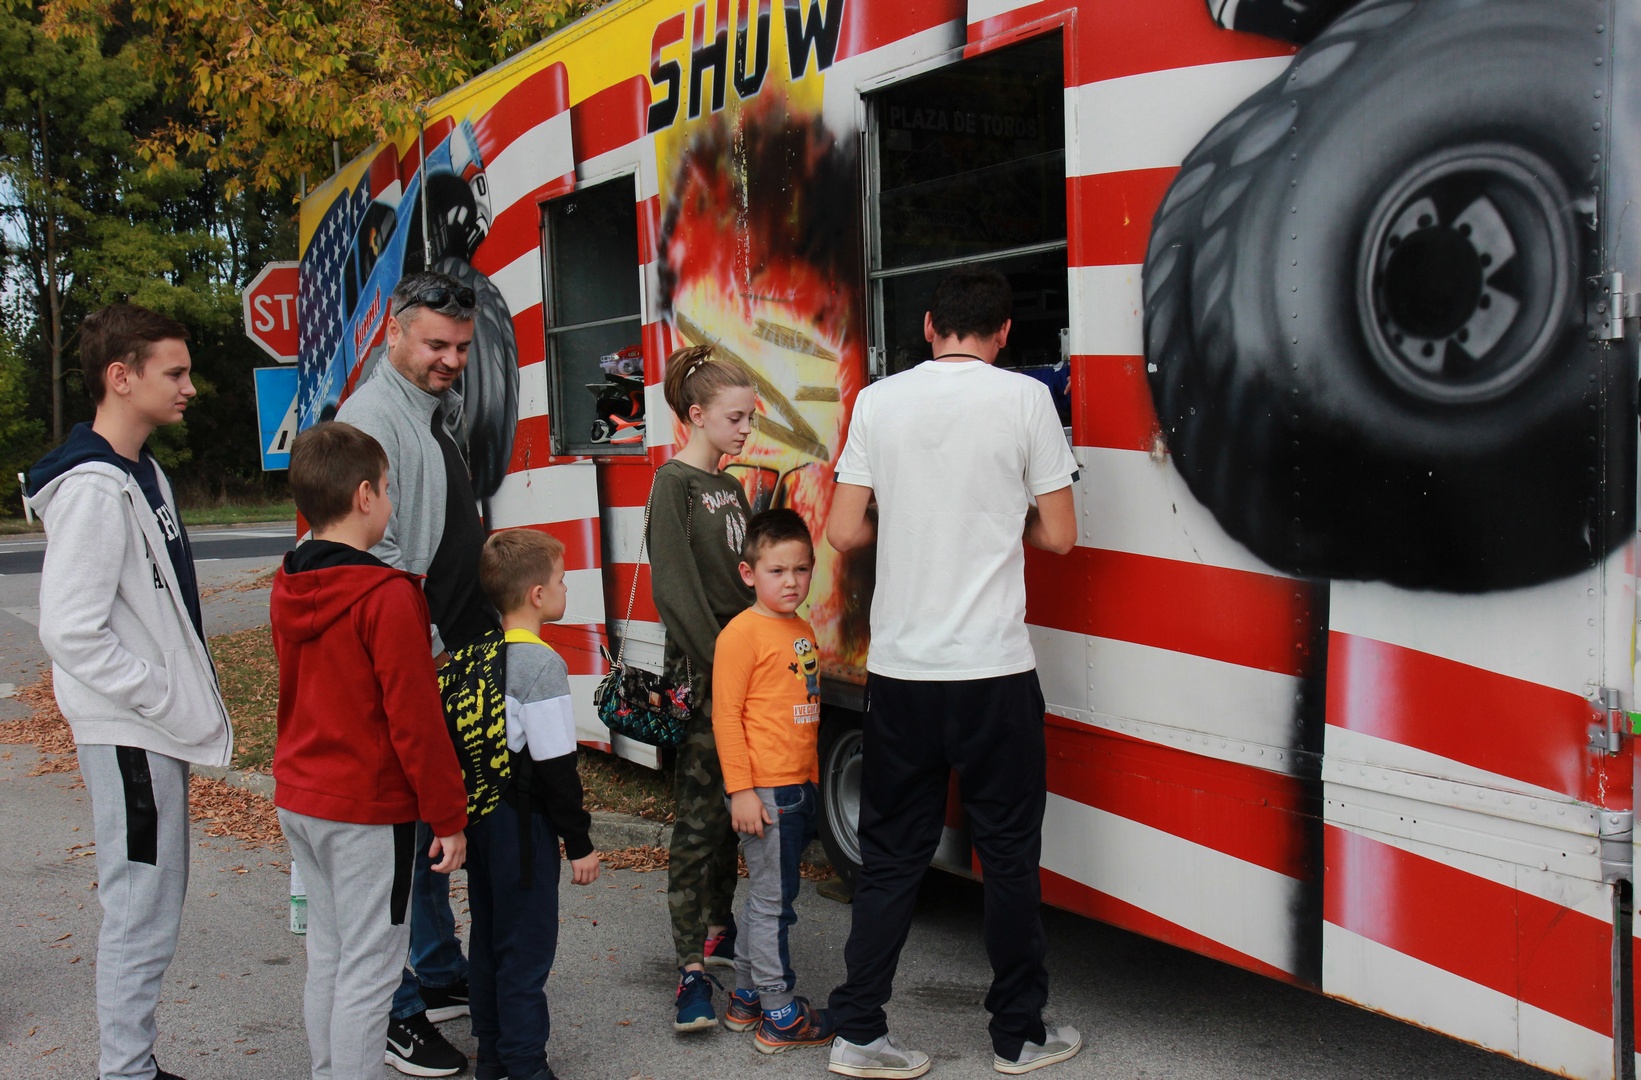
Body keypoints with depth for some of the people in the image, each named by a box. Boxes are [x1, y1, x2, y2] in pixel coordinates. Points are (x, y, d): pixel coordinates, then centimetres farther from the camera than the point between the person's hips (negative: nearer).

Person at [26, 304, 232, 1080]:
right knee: (141, 917, -2)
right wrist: (167, 702, -19)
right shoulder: (92, 489, -19)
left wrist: (190, 698, 12)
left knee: (152, 901, 17)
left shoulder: (143, 472, 12)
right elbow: (71, 632, -24)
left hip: (159, 729, 10)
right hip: (128, 733, -10)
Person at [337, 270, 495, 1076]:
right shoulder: (373, 417, -13)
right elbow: (375, 552, -21)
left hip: (450, 662, 10)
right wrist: (427, 646, -17)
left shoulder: (439, 412, 17)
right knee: (404, 831, -5)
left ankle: (443, 976, 30)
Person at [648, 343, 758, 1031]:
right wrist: (719, 666, -18)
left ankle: (718, 929, 29)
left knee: (731, 811, 15)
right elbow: (675, 587, -15)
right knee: (697, 819, -8)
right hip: (701, 675, -8)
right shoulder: (674, 484, -8)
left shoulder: (731, 489, 16)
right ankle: (692, 974, -6)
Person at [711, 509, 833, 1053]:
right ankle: (780, 1017, 7)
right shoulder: (741, 633, -13)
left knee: (765, 895, 17)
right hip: (763, 792, -9)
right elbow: (726, 716, -14)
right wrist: (740, 790, -18)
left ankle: (746, 997, 29)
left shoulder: (803, 631, 13)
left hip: (798, 789, 9)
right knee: (773, 900, -1)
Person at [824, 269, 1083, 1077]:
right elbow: (1058, 535, -1)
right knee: (1008, 854, 10)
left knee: (890, 854, 12)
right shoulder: (1025, 400, -4)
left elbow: (844, 532, 2)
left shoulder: (879, 400, 2)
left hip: (898, 668, 3)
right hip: (993, 670, -2)